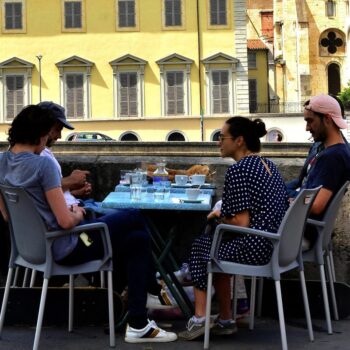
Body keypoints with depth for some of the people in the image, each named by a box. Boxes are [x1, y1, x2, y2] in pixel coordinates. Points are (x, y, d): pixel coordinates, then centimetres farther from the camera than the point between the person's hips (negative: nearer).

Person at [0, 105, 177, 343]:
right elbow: (66, 221, -26)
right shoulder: (43, 164, -24)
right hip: (65, 249, -9)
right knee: (135, 218, 11)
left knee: (137, 239, 20)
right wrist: (78, 214, -2)